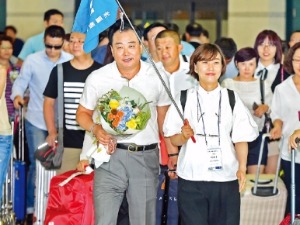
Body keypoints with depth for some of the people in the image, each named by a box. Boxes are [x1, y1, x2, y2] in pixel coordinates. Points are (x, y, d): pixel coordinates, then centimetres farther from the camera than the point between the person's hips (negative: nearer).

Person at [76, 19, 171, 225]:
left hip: (146, 157, 1)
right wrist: (95, 129, -12)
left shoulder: (158, 77, -1)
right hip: (110, 156, -1)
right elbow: (83, 113, 9)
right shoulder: (97, 78, -4)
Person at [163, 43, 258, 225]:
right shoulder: (184, 99, 6)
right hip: (191, 178, -1)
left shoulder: (232, 99, 8)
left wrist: (242, 168, -7)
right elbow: (174, 139, 4)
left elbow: (241, 138, 5)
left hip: (226, 178, 1)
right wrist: (184, 135, -17)